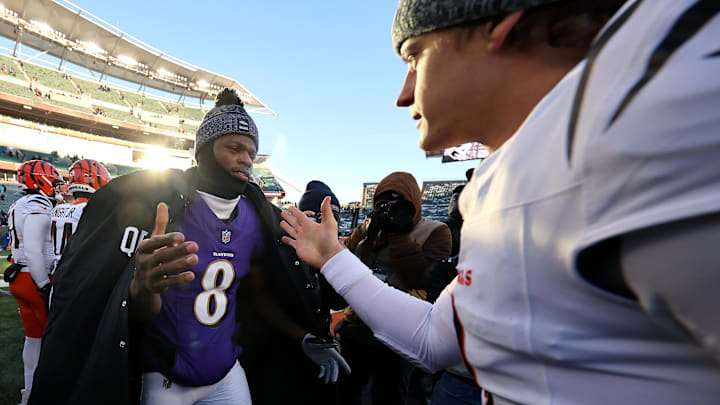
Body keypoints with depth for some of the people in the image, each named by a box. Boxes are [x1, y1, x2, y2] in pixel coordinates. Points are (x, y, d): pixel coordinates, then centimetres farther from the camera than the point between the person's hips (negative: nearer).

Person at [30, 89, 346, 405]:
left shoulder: (256, 217, -5)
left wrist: (304, 338, -4)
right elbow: (144, 314, -16)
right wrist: (142, 287, -38)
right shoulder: (157, 203, -18)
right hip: (164, 379, -3)